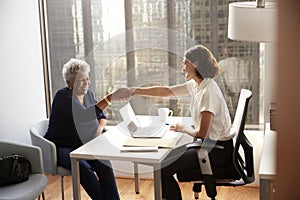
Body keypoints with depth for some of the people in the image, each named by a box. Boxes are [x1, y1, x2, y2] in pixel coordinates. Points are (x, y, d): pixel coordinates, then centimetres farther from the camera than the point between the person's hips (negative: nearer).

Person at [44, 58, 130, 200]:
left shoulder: (88, 94, 8)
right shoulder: (63, 96, -16)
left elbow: (102, 116, 17)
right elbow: (84, 116, -32)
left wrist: (100, 128, -7)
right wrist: (110, 98, -37)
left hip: (82, 146, 6)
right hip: (60, 148, -6)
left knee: (104, 164, -23)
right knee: (84, 168, -33)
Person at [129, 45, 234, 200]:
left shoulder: (208, 91, -24)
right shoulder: (195, 85, 5)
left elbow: (201, 133, -23)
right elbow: (167, 91, 12)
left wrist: (183, 128, -3)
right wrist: (135, 91, 11)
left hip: (218, 150, -10)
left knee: (163, 170, -13)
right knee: (163, 159, 16)